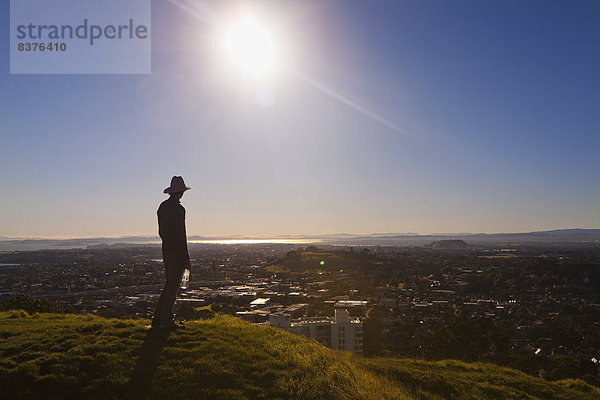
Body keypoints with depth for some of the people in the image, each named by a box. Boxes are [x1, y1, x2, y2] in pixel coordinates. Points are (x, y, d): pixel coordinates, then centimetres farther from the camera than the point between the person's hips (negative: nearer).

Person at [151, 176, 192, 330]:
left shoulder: (162, 206, 11)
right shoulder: (178, 209, -16)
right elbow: (181, 235, -18)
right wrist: (186, 257, -13)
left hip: (166, 250, 8)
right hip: (177, 252, -8)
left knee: (170, 285, 16)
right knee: (172, 286, -1)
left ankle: (158, 319, 20)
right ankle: (166, 321, 7)